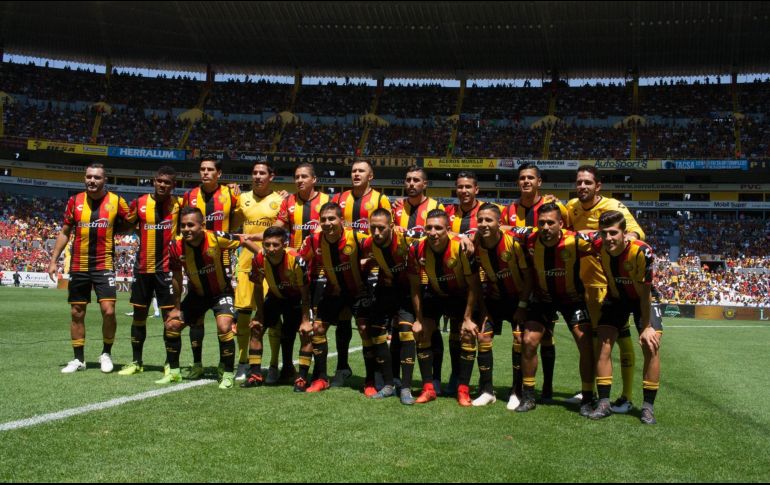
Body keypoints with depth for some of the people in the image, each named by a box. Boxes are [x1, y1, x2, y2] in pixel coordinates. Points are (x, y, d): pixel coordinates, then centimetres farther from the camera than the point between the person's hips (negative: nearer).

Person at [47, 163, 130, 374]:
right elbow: (64, 233, 10)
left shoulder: (116, 201, -3)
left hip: (104, 266, -3)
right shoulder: (75, 201, 3)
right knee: (77, 313, 8)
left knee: (108, 311, -12)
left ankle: (106, 354, 9)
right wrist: (53, 260, 6)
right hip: (78, 267, 3)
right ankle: (78, 359, 20)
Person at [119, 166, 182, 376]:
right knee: (139, 315, 11)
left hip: (167, 268, -3)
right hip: (142, 268, 3)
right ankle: (136, 362, 22)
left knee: (170, 316, -3)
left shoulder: (179, 205, -2)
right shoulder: (140, 203, 2)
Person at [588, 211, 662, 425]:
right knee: (604, 345, -9)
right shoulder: (598, 247, -26)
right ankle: (604, 403, 0)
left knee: (652, 347, -13)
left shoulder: (642, 252, -35)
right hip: (615, 297, 3)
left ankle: (648, 407, -1)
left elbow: (644, 292, -24)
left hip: (642, 298, -3)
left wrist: (646, 327, -19)